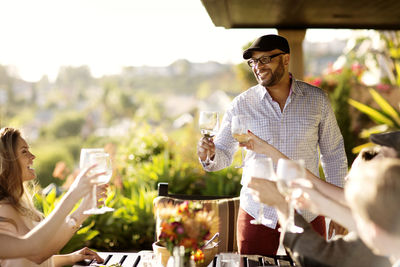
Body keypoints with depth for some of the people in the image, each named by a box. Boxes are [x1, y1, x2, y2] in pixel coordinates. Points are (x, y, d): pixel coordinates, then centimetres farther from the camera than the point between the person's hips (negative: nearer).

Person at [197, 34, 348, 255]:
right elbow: (223, 156, 1)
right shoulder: (242, 104, -4)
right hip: (257, 214, 0)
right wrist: (209, 155, -23)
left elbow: (334, 153, 7)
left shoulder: (316, 99, -1)